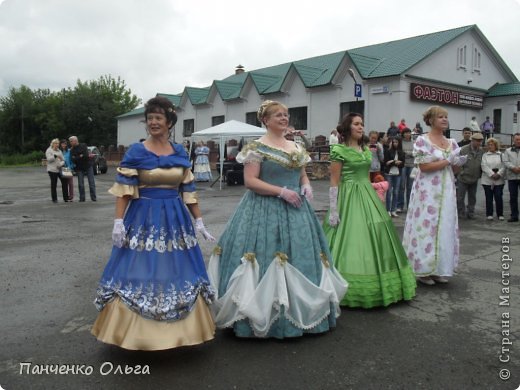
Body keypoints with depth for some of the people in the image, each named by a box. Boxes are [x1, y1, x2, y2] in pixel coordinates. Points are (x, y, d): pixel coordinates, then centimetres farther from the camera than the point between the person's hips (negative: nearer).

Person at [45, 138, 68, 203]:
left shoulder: (59, 151, 17)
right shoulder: (49, 151, 1)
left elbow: (63, 160, 10)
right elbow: (49, 159, -12)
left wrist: (61, 164, -11)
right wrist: (55, 156, -26)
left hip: (60, 169, 5)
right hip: (52, 170, -5)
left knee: (64, 182, -3)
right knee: (53, 184, -1)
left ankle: (65, 198, 3)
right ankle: (54, 199, 6)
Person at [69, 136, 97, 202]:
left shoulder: (83, 146, -4)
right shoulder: (72, 150, 4)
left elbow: (86, 155, -19)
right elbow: (73, 160, -9)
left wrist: (76, 158, -12)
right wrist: (81, 156, -15)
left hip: (88, 166, -3)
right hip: (79, 168, 3)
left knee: (91, 183, -2)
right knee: (80, 184, 0)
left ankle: (93, 197, 4)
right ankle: (82, 198, 8)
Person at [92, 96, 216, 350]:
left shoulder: (180, 153, 7)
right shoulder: (135, 152, -3)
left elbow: (188, 191, 9)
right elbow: (123, 190, -6)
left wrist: (199, 222, 8)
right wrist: (118, 222, -14)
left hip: (175, 220, 4)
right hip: (144, 220, -3)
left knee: (176, 272, 9)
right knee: (139, 274, 0)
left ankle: (175, 330, 26)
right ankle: (138, 331, 17)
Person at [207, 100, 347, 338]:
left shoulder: (296, 147, 13)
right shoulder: (257, 147, -7)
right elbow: (250, 181, -14)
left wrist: (306, 187, -2)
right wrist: (281, 191, -19)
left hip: (295, 210, 7)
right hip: (266, 211, -7)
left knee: (299, 257, 9)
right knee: (268, 258, -7)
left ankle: (297, 313, 23)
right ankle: (264, 315, 7)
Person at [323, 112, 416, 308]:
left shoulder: (365, 149, 13)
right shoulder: (339, 150, -9)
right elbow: (334, 182, -11)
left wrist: (372, 198, 16)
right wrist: (333, 210, -16)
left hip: (367, 197, 8)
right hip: (349, 198, -7)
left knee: (373, 236, 8)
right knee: (351, 239, -5)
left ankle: (373, 286, 21)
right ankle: (350, 290, 9)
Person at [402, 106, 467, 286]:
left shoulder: (451, 143, 11)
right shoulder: (422, 140, -8)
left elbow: (454, 169, 14)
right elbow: (424, 166, -16)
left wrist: (459, 162, -7)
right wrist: (448, 160, -14)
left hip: (447, 191, 7)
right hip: (428, 191, -7)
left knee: (445, 228, 8)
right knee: (426, 227, -3)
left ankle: (439, 269, 18)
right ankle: (423, 270, 8)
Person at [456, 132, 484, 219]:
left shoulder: (481, 151, 0)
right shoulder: (463, 150, -13)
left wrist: (480, 174, 7)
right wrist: (462, 173, -11)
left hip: (474, 179, 4)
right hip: (463, 179, -4)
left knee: (472, 198, 11)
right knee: (460, 198, -1)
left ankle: (470, 213, 22)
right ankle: (460, 211, 14)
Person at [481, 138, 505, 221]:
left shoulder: (501, 155, 8)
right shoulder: (485, 155, 8)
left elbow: (503, 166, -1)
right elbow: (484, 166, -4)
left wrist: (498, 174, -16)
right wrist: (492, 174, -15)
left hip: (499, 180, 0)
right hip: (487, 180, 0)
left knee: (498, 197, -2)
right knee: (489, 198, 3)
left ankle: (500, 214, 8)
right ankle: (489, 214, 10)